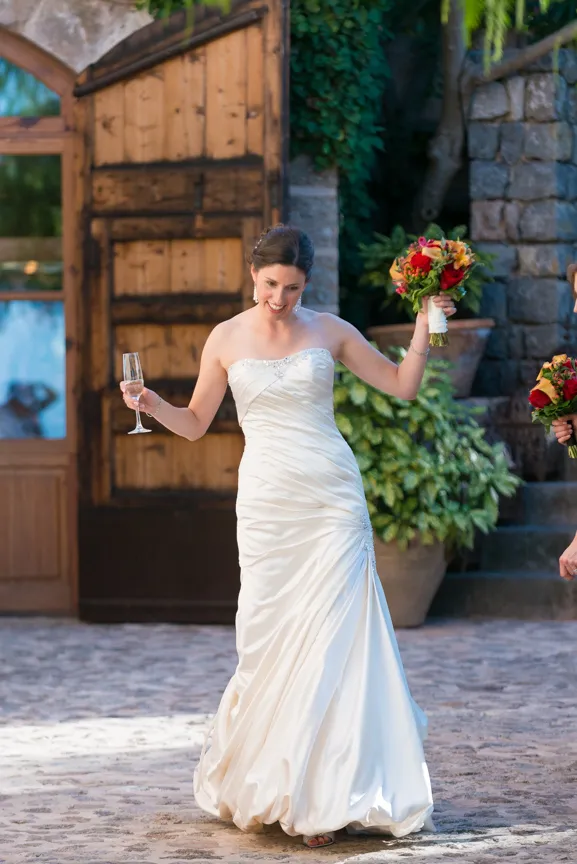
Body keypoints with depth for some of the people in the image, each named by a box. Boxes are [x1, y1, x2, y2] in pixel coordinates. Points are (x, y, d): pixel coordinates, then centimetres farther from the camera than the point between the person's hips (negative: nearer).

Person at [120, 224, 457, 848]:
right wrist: (151, 405, -7)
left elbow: (403, 385, 11)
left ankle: (330, 796, -4)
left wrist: (423, 326, -1)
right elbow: (194, 424, 11)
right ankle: (266, 787, 15)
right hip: (267, 501, 1)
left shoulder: (328, 331, 5)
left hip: (333, 498, -1)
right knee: (269, 640, -2)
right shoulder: (226, 340, 5)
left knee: (333, 638, -7)